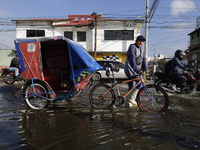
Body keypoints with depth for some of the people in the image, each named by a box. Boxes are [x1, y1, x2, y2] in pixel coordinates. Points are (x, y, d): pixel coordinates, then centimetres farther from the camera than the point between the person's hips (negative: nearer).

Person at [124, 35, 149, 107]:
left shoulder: (141, 50, 16)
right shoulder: (132, 47, -12)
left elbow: (143, 60, 6)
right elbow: (132, 60, -23)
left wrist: (146, 69, -8)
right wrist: (137, 70, -31)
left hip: (136, 70, 8)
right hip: (130, 70, -8)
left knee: (131, 86, 13)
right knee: (139, 83, -15)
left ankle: (131, 102, 21)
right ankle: (132, 99, -9)